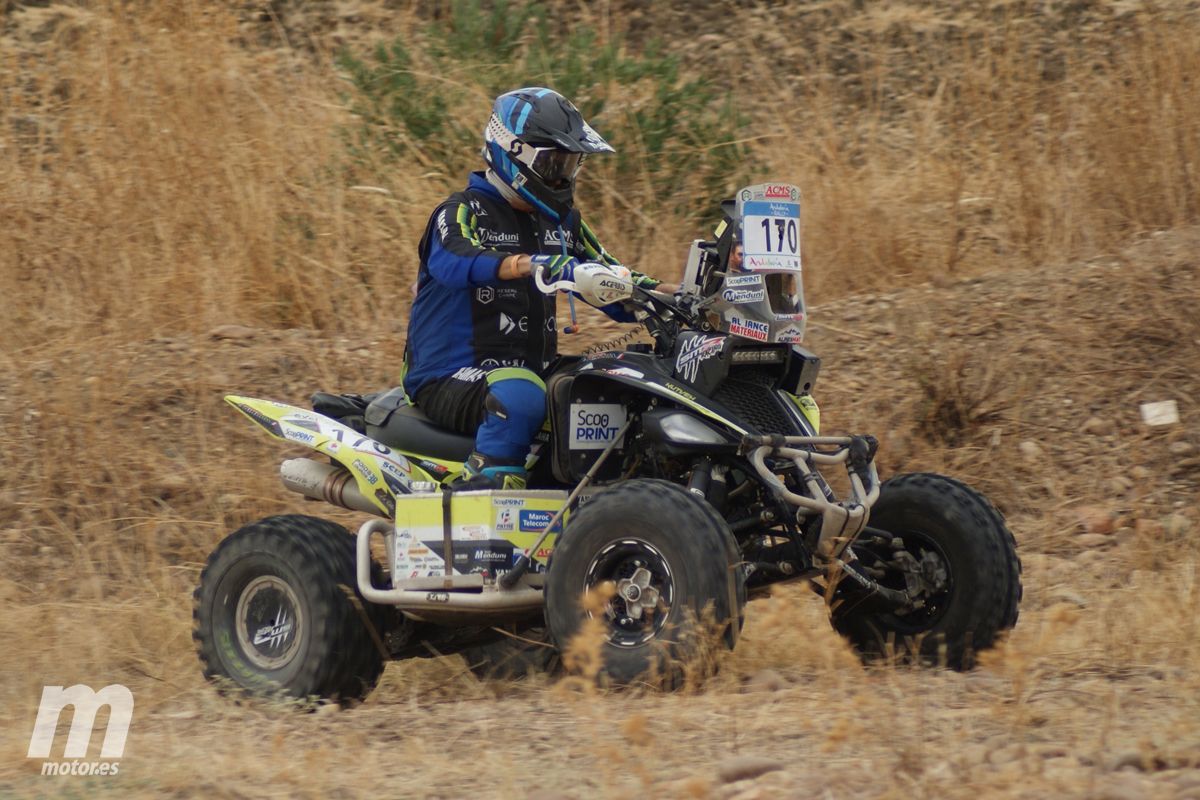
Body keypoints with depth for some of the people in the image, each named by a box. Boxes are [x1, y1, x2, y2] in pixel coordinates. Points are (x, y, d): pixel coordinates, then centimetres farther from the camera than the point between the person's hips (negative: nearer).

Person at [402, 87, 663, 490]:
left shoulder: (560, 222, 16)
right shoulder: (463, 211, -8)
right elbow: (451, 260, -32)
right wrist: (526, 266, -48)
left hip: (533, 372, 8)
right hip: (451, 379, -8)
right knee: (520, 396, -38)